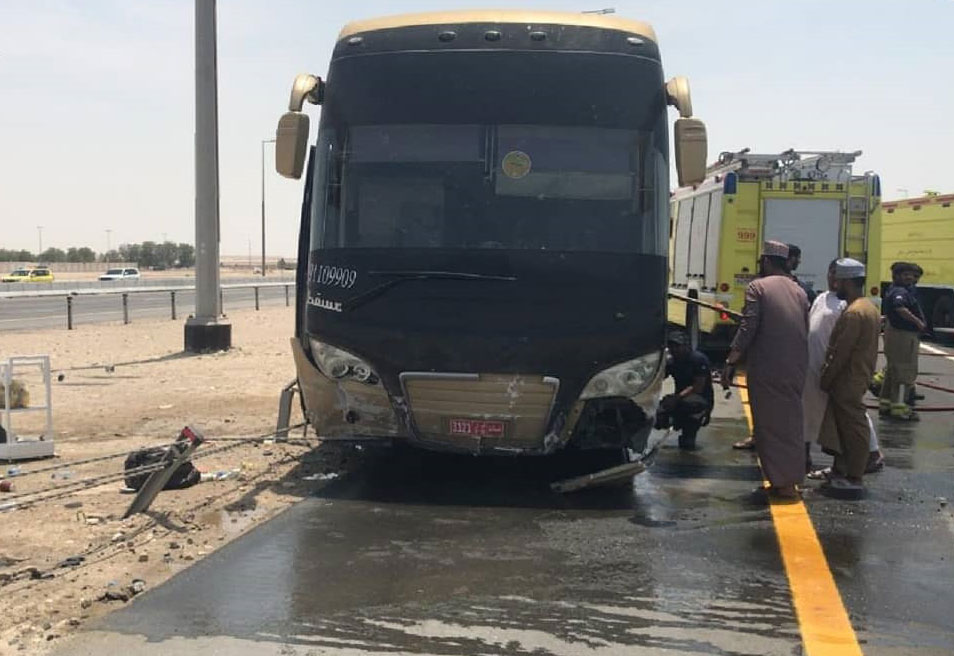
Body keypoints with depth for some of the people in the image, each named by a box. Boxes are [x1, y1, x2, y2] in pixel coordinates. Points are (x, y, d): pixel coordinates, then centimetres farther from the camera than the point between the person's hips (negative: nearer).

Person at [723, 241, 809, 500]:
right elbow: (805, 331, 13)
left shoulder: (758, 287, -4)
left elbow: (747, 329, -13)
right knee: (790, 421, 15)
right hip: (796, 369, 6)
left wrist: (730, 363, -11)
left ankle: (782, 483, 1)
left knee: (770, 423, 1)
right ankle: (790, 480, 20)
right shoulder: (799, 291, 14)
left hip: (767, 369, -6)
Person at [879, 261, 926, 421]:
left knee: (893, 369, 16)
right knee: (905, 371, -7)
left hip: (894, 333, 11)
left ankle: (886, 403, 23)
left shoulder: (893, 290, 14)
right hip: (903, 335, -11)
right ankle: (899, 407, -5)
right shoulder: (900, 292, -19)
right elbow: (900, 308, -37)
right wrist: (917, 321, -33)